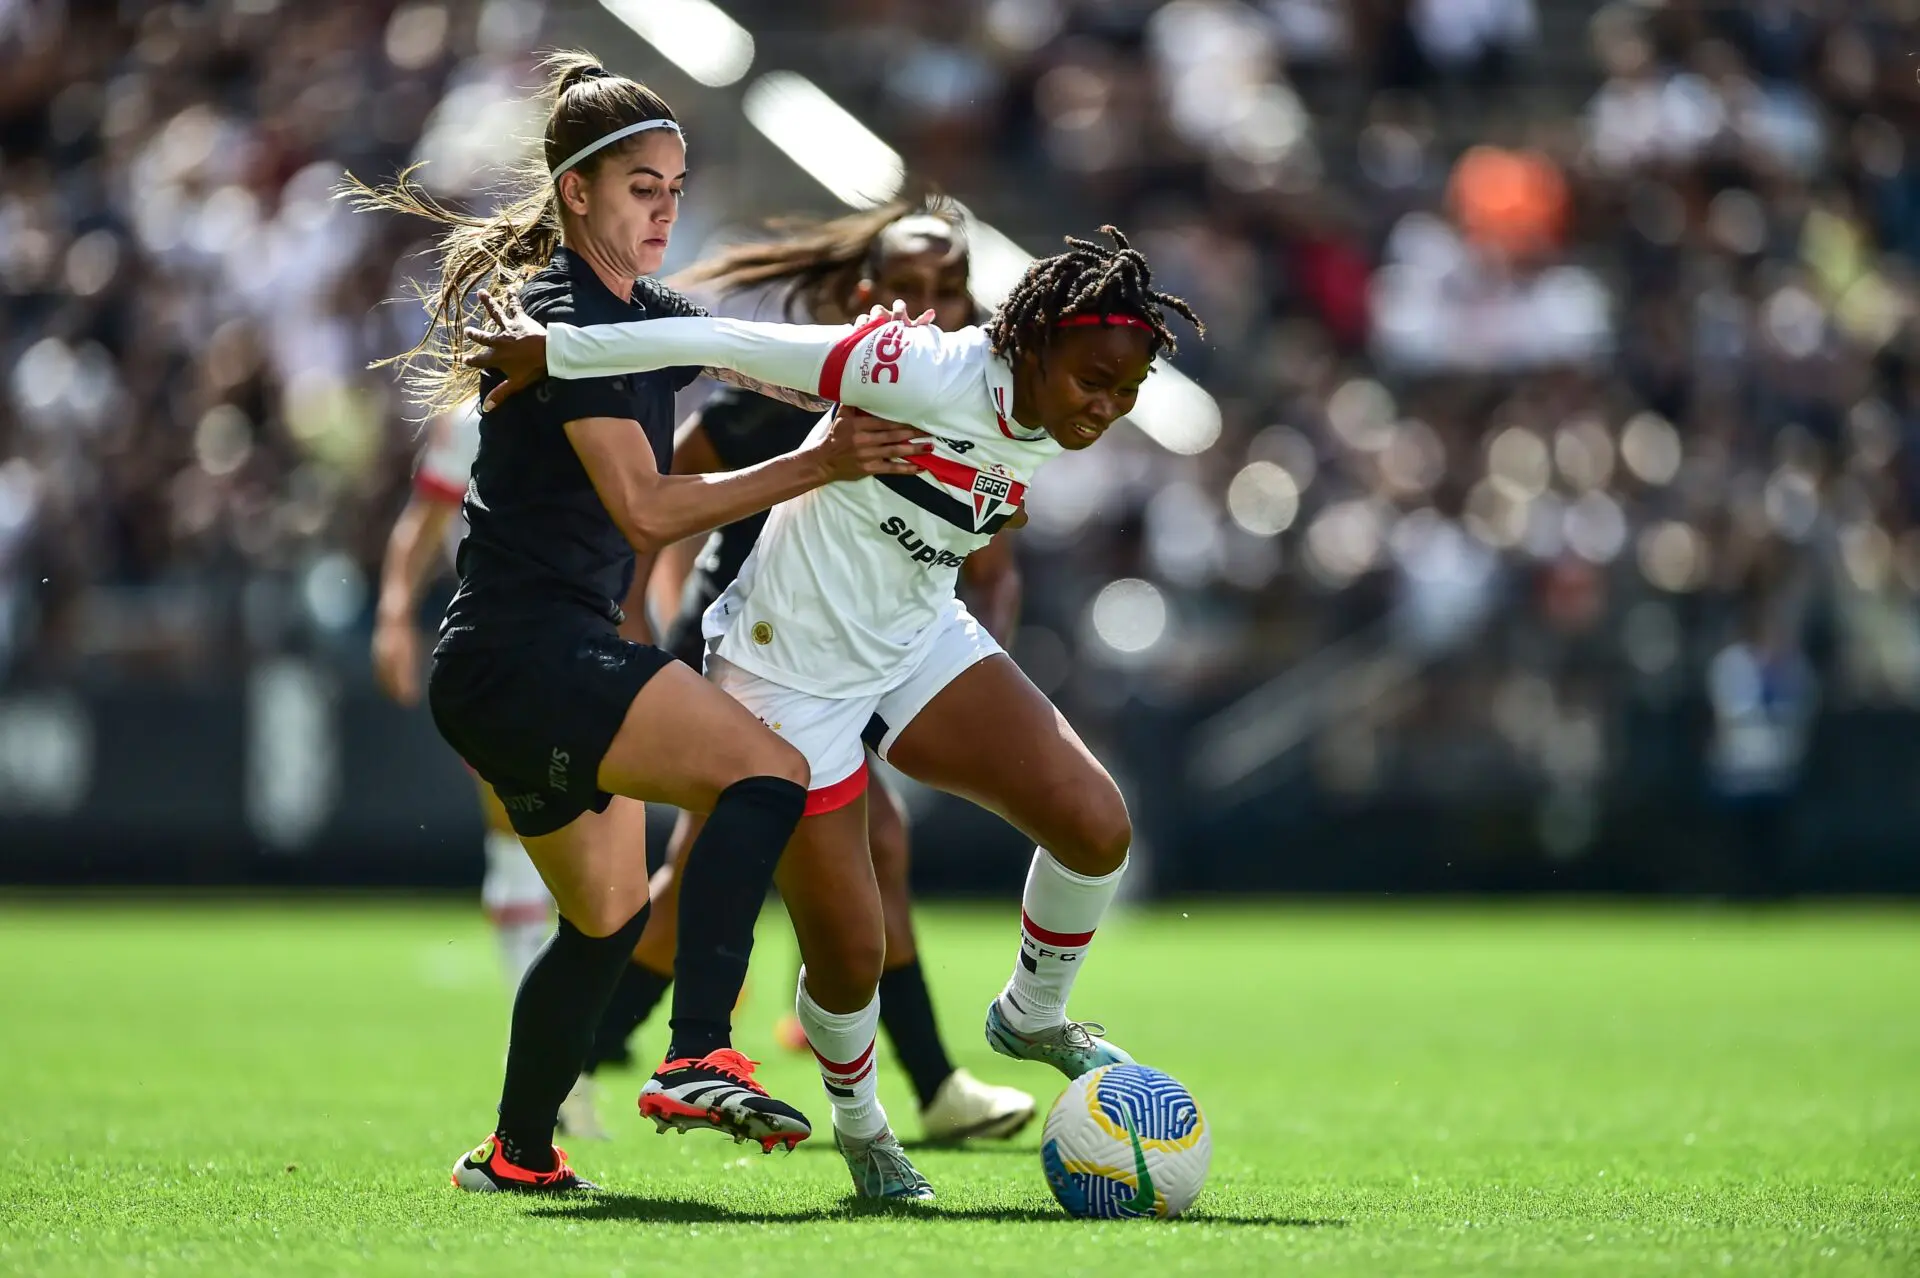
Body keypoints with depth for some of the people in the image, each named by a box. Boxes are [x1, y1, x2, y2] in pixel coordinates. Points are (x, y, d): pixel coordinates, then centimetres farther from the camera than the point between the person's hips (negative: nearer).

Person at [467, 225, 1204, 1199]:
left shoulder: (1048, 430, -6)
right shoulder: (931, 377, -30)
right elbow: (731, 345, -27)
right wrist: (550, 351, -22)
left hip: (921, 644, 7)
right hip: (794, 672, -7)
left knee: (1095, 825, -12)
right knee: (850, 956, -4)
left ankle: (1032, 1017, 16)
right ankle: (858, 1124, 29)